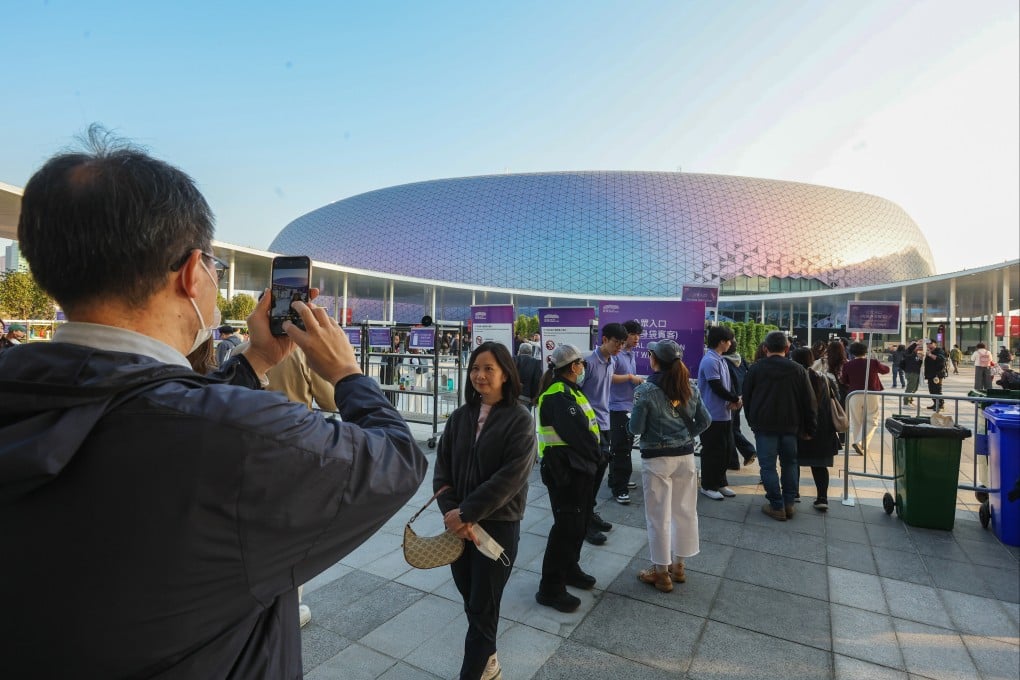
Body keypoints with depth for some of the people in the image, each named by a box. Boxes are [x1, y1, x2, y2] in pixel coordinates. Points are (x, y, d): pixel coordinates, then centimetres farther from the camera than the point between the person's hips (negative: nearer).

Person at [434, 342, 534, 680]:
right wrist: (453, 513, -14)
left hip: (498, 525, -4)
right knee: (470, 599, 17)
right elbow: (442, 469, 0)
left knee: (483, 607, 6)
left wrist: (466, 513, -19)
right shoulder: (459, 417, 2)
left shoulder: (520, 420, -11)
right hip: (459, 523, 5)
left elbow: (510, 477, -19)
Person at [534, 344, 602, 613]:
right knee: (567, 525, -3)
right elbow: (577, 433, -24)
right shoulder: (558, 397, -22)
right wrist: (597, 455, -8)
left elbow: (588, 426, 11)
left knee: (579, 521, 21)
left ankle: (569, 568, 39)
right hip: (564, 469, -10)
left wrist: (594, 455, -2)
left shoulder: (569, 391, 12)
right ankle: (550, 588, 10)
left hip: (578, 466, 11)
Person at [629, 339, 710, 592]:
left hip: (656, 458, -5)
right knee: (685, 511, 16)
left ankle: (661, 572, 19)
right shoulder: (690, 388, 1)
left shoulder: (645, 390, -15)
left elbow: (635, 428, -12)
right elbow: (704, 421, 5)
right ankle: (678, 566, 32)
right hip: (685, 456, 6)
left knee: (659, 516, 6)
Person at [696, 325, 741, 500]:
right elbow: (717, 387, -21)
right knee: (711, 451, 0)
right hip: (712, 415, -9)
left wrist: (734, 400, -6)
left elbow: (729, 383, 13)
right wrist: (736, 399, -7)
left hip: (724, 414, 9)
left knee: (726, 448, 15)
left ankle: (720, 482, 29)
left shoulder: (721, 360, 13)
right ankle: (707, 486, 14)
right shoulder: (709, 361, -18)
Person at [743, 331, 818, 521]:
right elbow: (809, 402, 2)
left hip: (764, 425, -2)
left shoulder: (755, 369, -3)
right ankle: (789, 504, 20)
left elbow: (746, 398, 3)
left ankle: (777, 506, 4)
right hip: (791, 425, 3)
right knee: (790, 464, 16)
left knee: (768, 466, 3)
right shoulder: (798, 370, 0)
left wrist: (752, 421, 15)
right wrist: (810, 428, 10)